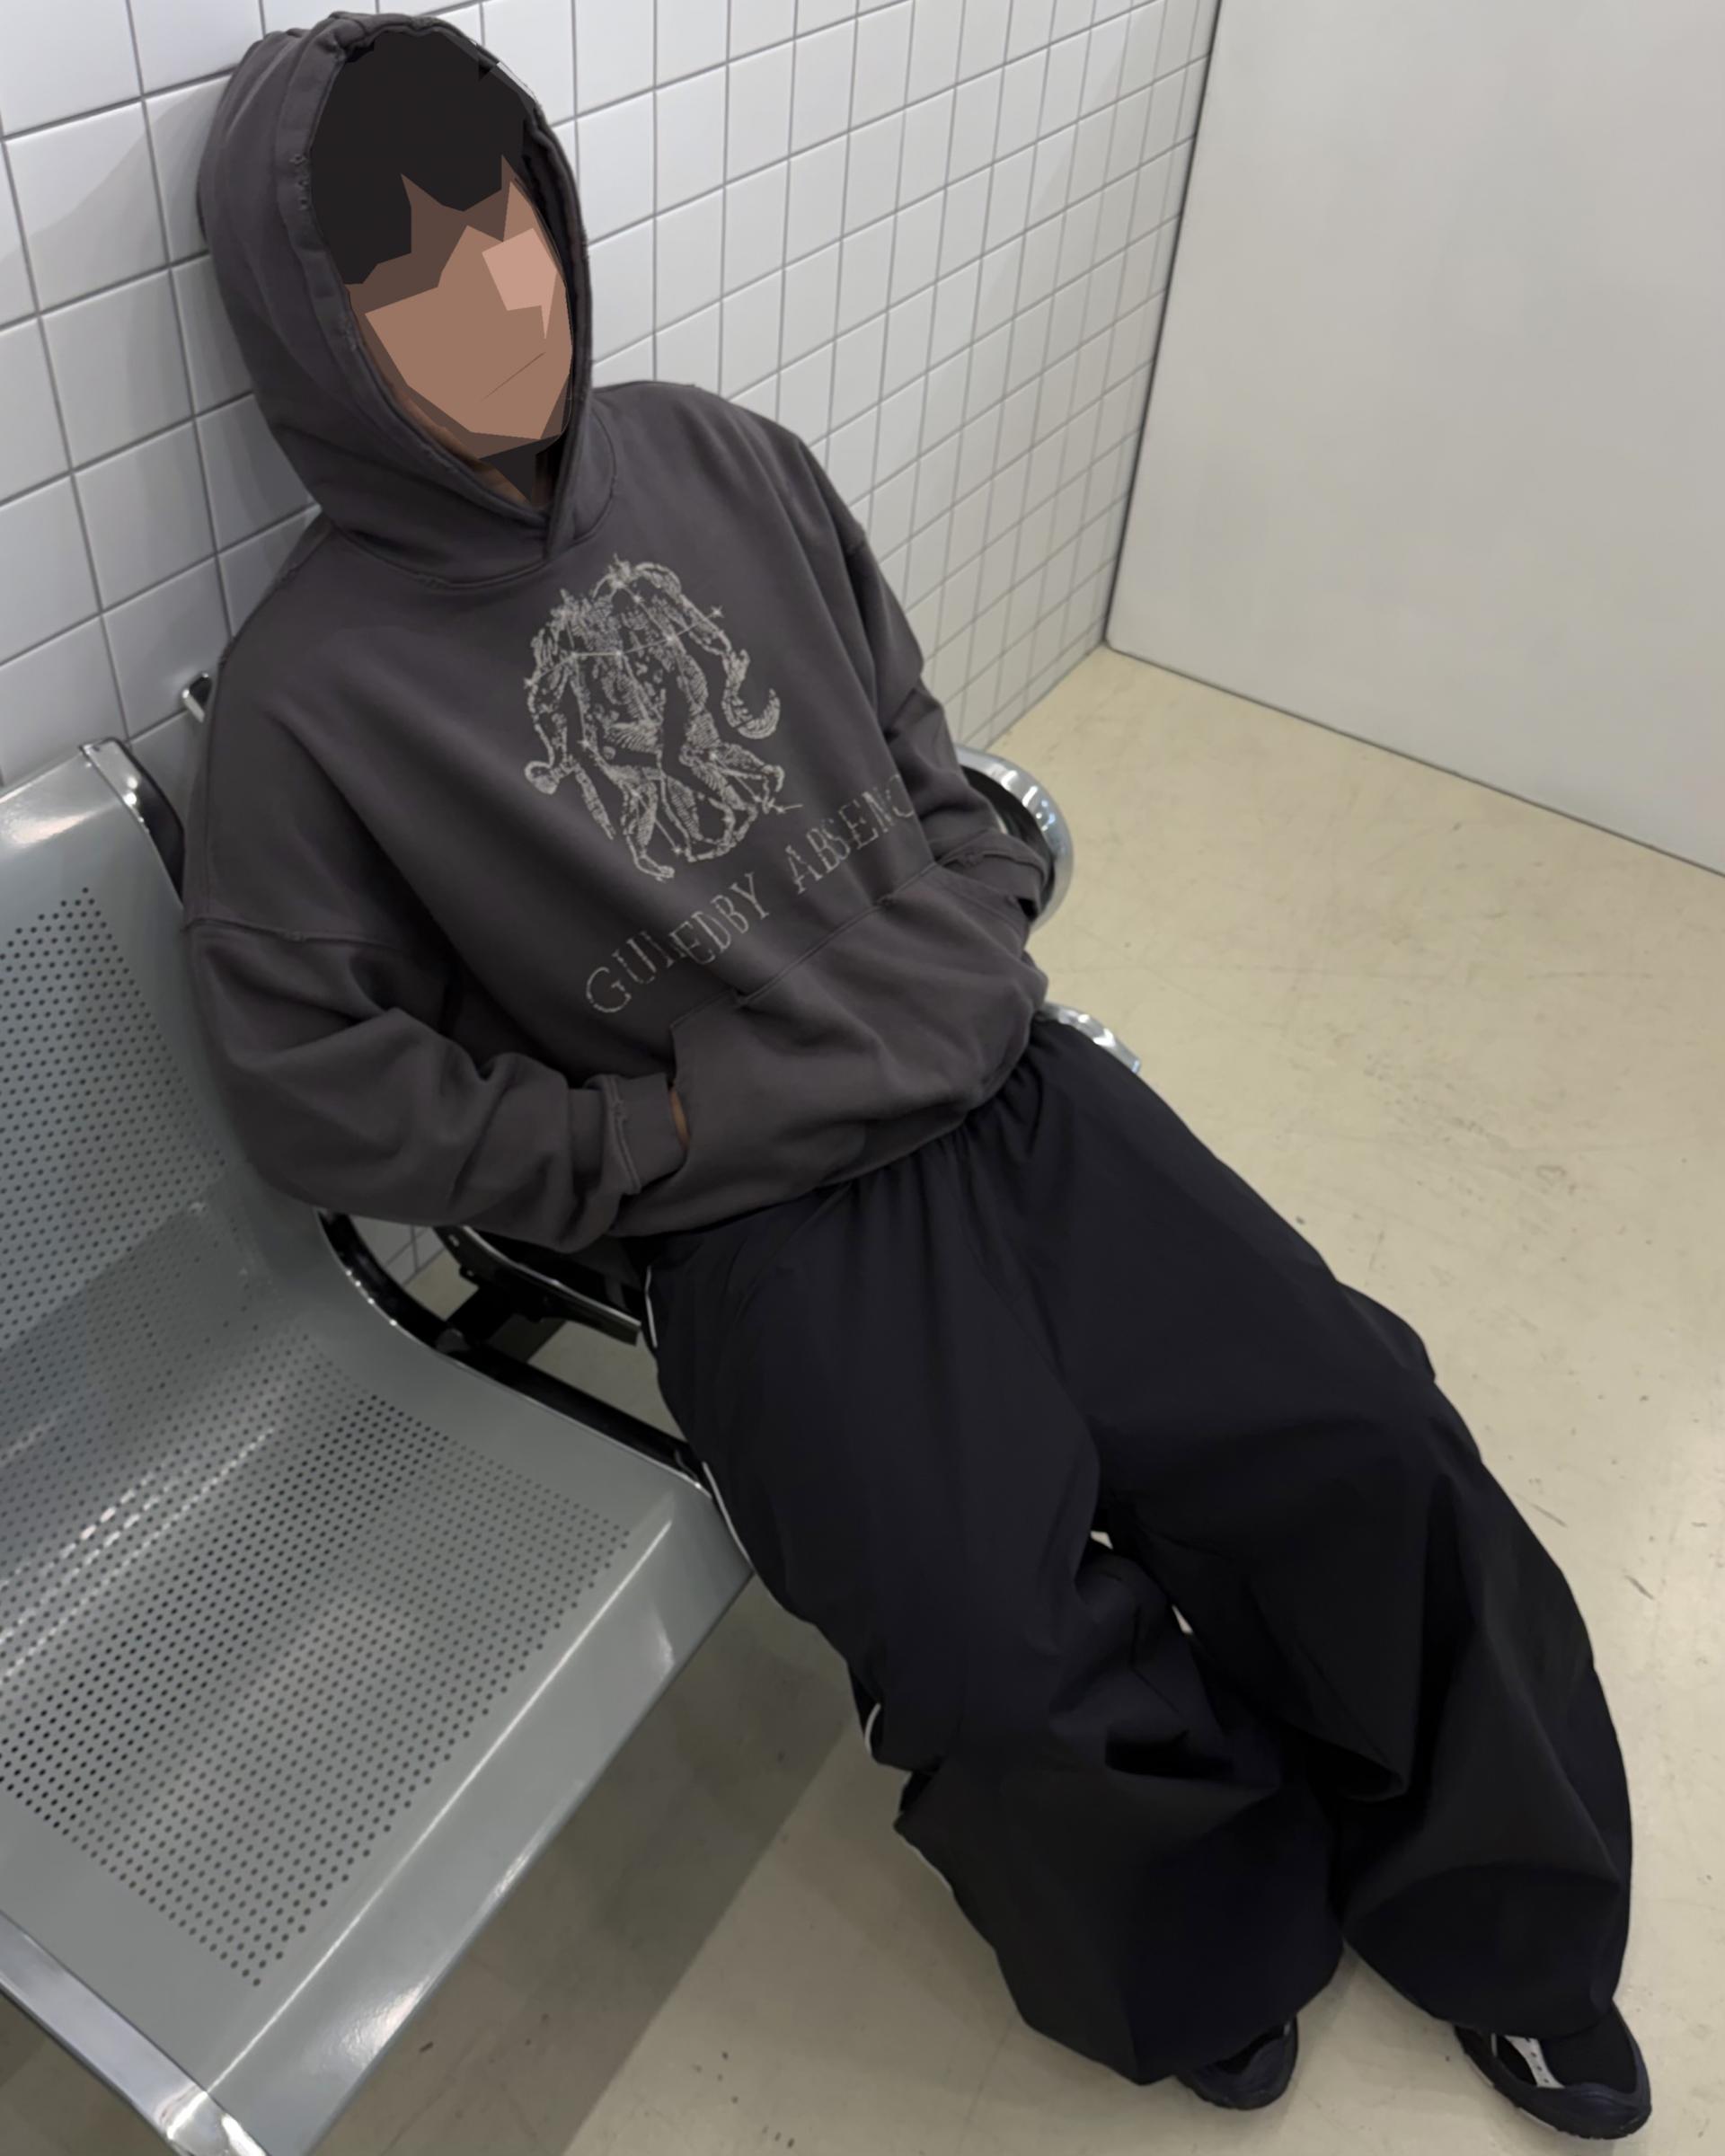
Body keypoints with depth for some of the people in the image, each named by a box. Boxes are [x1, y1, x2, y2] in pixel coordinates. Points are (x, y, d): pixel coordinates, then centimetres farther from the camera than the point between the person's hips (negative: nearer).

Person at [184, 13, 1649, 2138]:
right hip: (758, 1215, -4)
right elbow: (316, 1085, -6)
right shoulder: (309, 700, -8)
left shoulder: (724, 466, 6)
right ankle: (1218, 1951, 18)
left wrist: (985, 966, 2)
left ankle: (1486, 1914, 24)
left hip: (1003, 1082, 5)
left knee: (1365, 1438, -7)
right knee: (1024, 1678, -21)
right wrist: (640, 1135, -7)